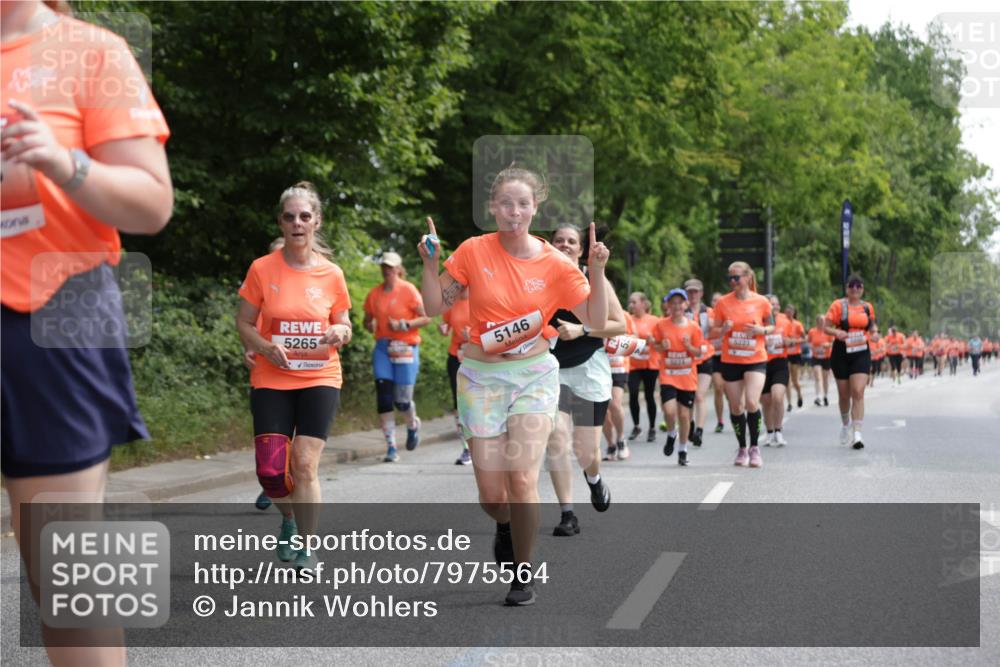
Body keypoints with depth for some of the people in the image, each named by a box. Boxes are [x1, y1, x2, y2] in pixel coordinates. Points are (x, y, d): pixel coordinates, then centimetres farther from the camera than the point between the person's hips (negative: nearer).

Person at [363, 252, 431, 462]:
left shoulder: (408, 290, -4)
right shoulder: (374, 294, 8)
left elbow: (426, 317, -5)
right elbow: (367, 320, 20)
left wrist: (404, 325, -16)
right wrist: (370, 325, -2)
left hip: (405, 348, -3)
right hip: (382, 347, 4)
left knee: (402, 400, -3)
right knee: (383, 396, -7)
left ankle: (413, 425, 33)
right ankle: (391, 447, -1)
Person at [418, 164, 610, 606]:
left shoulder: (554, 264, -4)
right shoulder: (473, 251, -4)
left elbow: (595, 319, -3)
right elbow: (435, 307, 0)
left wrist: (596, 271, -16)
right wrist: (430, 263, -14)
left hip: (534, 375, -1)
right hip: (481, 377, 1)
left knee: (522, 479, -14)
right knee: (491, 493, 0)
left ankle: (524, 574, 5)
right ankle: (505, 525, 38)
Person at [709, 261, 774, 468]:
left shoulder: (761, 302, -3)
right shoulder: (723, 302, -1)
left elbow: (771, 326, 9)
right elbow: (714, 330, 5)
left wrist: (760, 330, -13)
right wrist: (724, 329, -16)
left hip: (756, 360, -2)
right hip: (730, 361, 2)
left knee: (752, 402, -17)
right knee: (736, 407, 7)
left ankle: (754, 447, 0)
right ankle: (742, 449, 23)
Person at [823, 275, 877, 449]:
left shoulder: (868, 307, 8)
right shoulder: (838, 305, -2)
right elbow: (825, 326, -3)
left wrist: (874, 334, 0)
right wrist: (836, 332, -23)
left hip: (861, 353, 1)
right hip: (841, 353, -1)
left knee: (858, 392, -13)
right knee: (844, 394, 9)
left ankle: (857, 434, -17)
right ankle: (845, 424, 37)